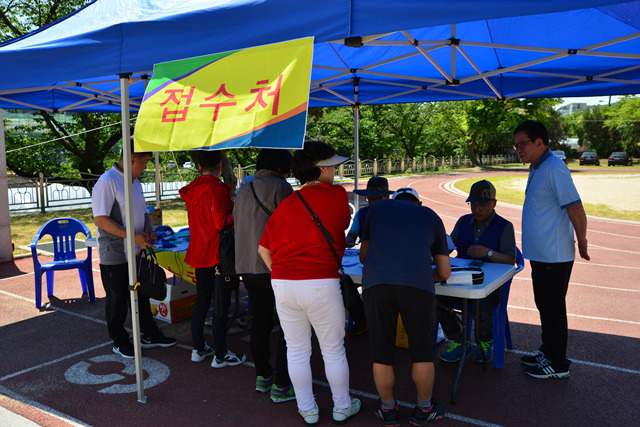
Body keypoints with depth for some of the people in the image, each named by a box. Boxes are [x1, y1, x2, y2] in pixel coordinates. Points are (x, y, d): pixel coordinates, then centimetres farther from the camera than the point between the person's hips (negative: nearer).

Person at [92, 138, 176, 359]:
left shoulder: (134, 181, 12)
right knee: (117, 300, 7)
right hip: (114, 255, -8)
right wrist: (133, 236, -24)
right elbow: (100, 219, -22)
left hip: (137, 252, 8)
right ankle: (120, 342, 22)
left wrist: (148, 231, 3)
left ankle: (150, 335, 29)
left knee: (141, 295, 17)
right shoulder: (107, 182, -17)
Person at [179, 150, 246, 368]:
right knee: (221, 303, -1)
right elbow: (221, 222, -22)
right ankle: (220, 355, 6)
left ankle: (198, 348, 26)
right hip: (217, 254, -8)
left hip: (198, 252, 9)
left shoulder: (191, 190, 10)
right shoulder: (217, 188, -15)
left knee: (202, 299, 17)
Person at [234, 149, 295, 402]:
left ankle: (262, 376, 26)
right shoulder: (280, 187, -8)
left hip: (246, 266, 8)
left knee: (260, 321, 16)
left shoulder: (243, 190, 15)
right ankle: (281, 385, 2)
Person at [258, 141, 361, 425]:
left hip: (282, 284, 4)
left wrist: (281, 275, 14)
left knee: (296, 351, 16)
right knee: (334, 351, 14)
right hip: (321, 285, -4)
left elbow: (264, 247, 7)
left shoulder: (286, 204, 7)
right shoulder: (337, 195, -4)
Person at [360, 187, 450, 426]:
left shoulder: (377, 209, 26)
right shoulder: (431, 217, 25)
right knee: (422, 351, 19)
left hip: (376, 283, 1)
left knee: (381, 353, 15)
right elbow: (444, 272, 25)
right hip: (418, 285, 0)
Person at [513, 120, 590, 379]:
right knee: (545, 307, 20)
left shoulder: (554, 170, -19)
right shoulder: (537, 169, 13)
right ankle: (548, 352, 34)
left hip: (553, 257, -10)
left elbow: (575, 209, -22)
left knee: (553, 309, 1)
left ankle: (558, 364, 15)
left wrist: (581, 243, -12)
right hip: (541, 255, 10)